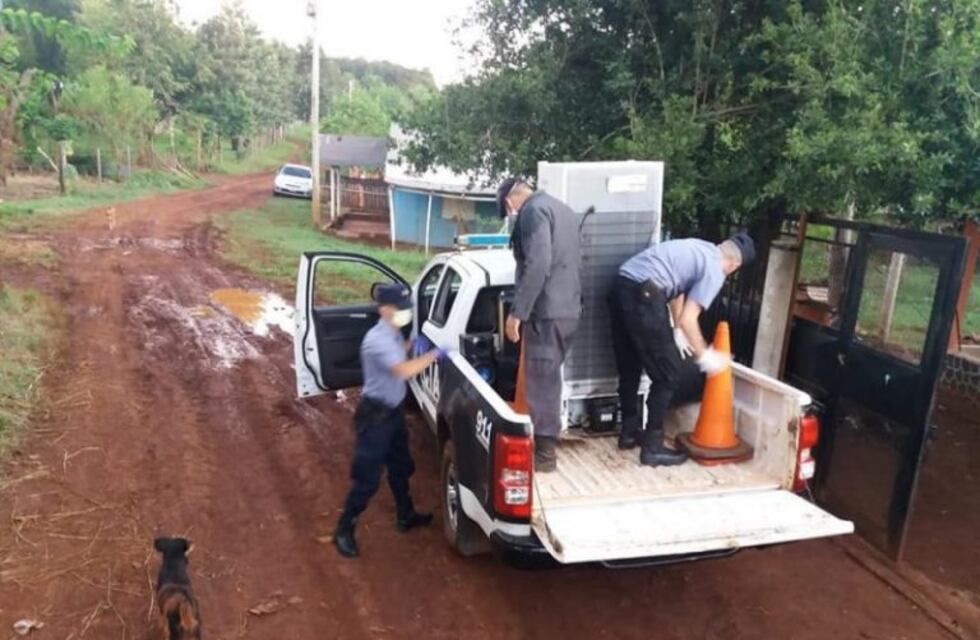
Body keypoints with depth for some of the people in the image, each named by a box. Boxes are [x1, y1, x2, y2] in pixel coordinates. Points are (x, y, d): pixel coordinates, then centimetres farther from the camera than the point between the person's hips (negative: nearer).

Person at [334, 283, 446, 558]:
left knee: (401, 467, 24)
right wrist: (433, 354, -29)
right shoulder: (377, 339, -28)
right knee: (367, 479, 0)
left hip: (394, 410, 10)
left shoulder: (394, 333, 3)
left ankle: (406, 516, 42)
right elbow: (403, 370, -38)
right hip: (375, 414, -10)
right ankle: (344, 531, 16)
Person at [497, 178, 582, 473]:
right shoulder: (561, 209, 20)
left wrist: (517, 312, -19)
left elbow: (537, 265, -21)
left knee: (541, 382, -3)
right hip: (568, 309, 10)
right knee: (549, 379, 17)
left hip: (546, 311, -10)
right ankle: (547, 442, 26)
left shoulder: (533, 210, -10)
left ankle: (545, 453, 3)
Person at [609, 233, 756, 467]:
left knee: (629, 369, 21)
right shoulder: (715, 270, -2)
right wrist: (704, 355, 6)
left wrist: (677, 332, 36)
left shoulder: (700, 250, 24)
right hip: (642, 295, -9)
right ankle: (652, 447, 9)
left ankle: (630, 432, 34)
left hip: (621, 287, 9)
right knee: (666, 374, 3)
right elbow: (688, 319, -7)